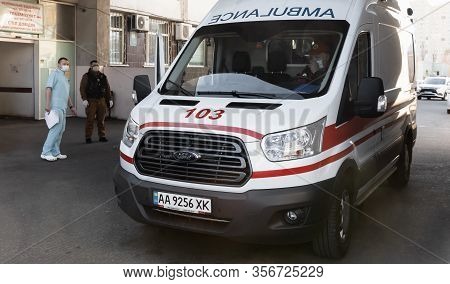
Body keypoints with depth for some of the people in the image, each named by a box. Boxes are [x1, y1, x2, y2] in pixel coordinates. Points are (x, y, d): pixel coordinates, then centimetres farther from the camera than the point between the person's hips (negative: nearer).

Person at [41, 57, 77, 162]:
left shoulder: (64, 78, 24)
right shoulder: (55, 74, -4)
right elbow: (48, 88, -14)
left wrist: (71, 106, 29)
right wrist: (47, 103, -22)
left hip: (62, 107, 9)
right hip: (56, 106, -9)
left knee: (60, 130, 8)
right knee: (56, 129, -13)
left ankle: (55, 153, 13)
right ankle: (46, 152, -10)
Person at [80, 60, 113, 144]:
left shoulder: (103, 76, 15)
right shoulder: (86, 76, 2)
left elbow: (107, 89, 18)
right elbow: (82, 88, -5)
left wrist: (109, 99, 13)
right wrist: (84, 99, -15)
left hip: (101, 100, 4)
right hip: (91, 101, -4)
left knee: (101, 119, 8)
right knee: (90, 119, -5)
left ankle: (102, 136, 15)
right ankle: (88, 137, 1)